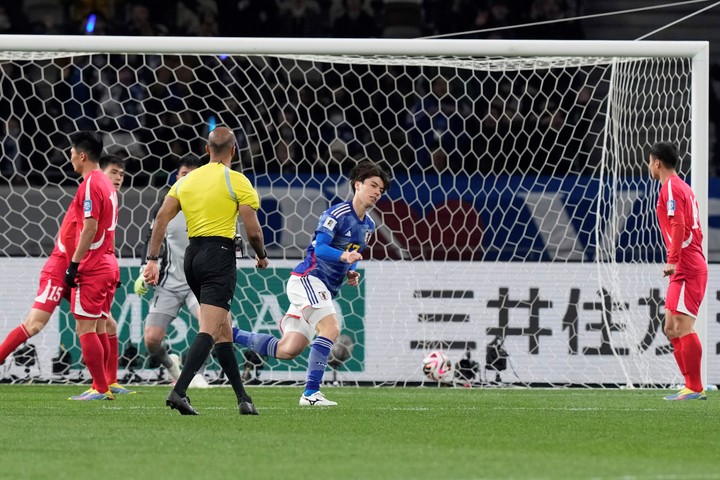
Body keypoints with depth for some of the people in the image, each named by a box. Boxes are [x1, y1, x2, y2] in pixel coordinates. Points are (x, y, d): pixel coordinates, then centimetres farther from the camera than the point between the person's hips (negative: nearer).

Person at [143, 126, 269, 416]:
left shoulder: (186, 180, 12)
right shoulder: (237, 181, -4)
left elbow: (162, 217, 3)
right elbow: (253, 231, -8)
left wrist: (152, 259, 3)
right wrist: (261, 256, 12)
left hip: (192, 254, 7)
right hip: (220, 255, -7)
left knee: (223, 330, 14)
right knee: (209, 331, -13)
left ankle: (243, 398, 17)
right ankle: (179, 391, -27)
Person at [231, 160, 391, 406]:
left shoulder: (368, 226, 15)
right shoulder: (338, 213, -13)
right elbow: (320, 248, -20)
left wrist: (351, 272, 8)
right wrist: (343, 256, -37)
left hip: (325, 289, 9)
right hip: (308, 279, -9)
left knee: (288, 350, 3)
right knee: (331, 328, -26)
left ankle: (230, 334, 17)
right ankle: (311, 392, -25)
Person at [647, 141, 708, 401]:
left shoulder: (671, 187, -9)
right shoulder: (683, 188, 20)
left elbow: (678, 224, -20)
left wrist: (673, 260, -21)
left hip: (686, 269, -10)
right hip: (687, 269, 10)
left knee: (683, 327, -12)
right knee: (672, 329, 11)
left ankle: (695, 388, -13)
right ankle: (691, 386, 10)